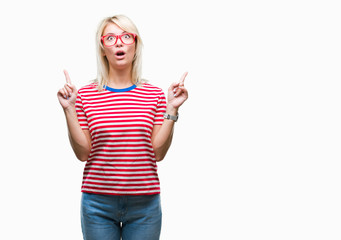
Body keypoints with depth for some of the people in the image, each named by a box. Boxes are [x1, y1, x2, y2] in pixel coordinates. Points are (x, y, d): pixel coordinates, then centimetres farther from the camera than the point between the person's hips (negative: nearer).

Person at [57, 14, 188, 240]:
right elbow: (83, 152, -2)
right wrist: (69, 110, -9)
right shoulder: (86, 95, 1)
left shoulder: (154, 94, 3)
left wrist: (172, 109, -9)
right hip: (98, 204, 0)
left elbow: (158, 152, -3)